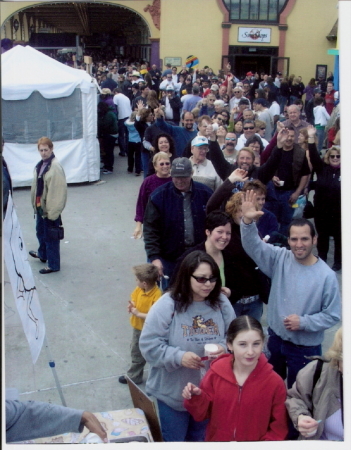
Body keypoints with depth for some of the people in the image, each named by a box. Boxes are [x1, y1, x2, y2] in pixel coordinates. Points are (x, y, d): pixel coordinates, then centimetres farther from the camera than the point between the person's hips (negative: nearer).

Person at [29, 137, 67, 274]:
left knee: (51, 236, 4)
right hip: (40, 206, 9)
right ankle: (42, 254, 50)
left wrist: (53, 211, -22)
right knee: (41, 232, 27)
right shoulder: (40, 165, 5)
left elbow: (59, 191, -23)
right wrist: (36, 203, 14)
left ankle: (53, 265, 19)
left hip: (51, 208, -9)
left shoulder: (55, 167, -22)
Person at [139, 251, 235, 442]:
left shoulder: (221, 303, -6)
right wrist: (179, 357, -29)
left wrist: (225, 348, -19)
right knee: (173, 440, 18)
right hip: (173, 393, -3)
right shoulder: (167, 305, -18)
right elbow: (149, 345, -17)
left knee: (201, 439, 26)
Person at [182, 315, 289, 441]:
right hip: (216, 440, 2)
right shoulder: (216, 373, -8)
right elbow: (202, 414, 1)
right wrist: (196, 398, -15)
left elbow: (279, 429, -2)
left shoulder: (275, 382, -10)